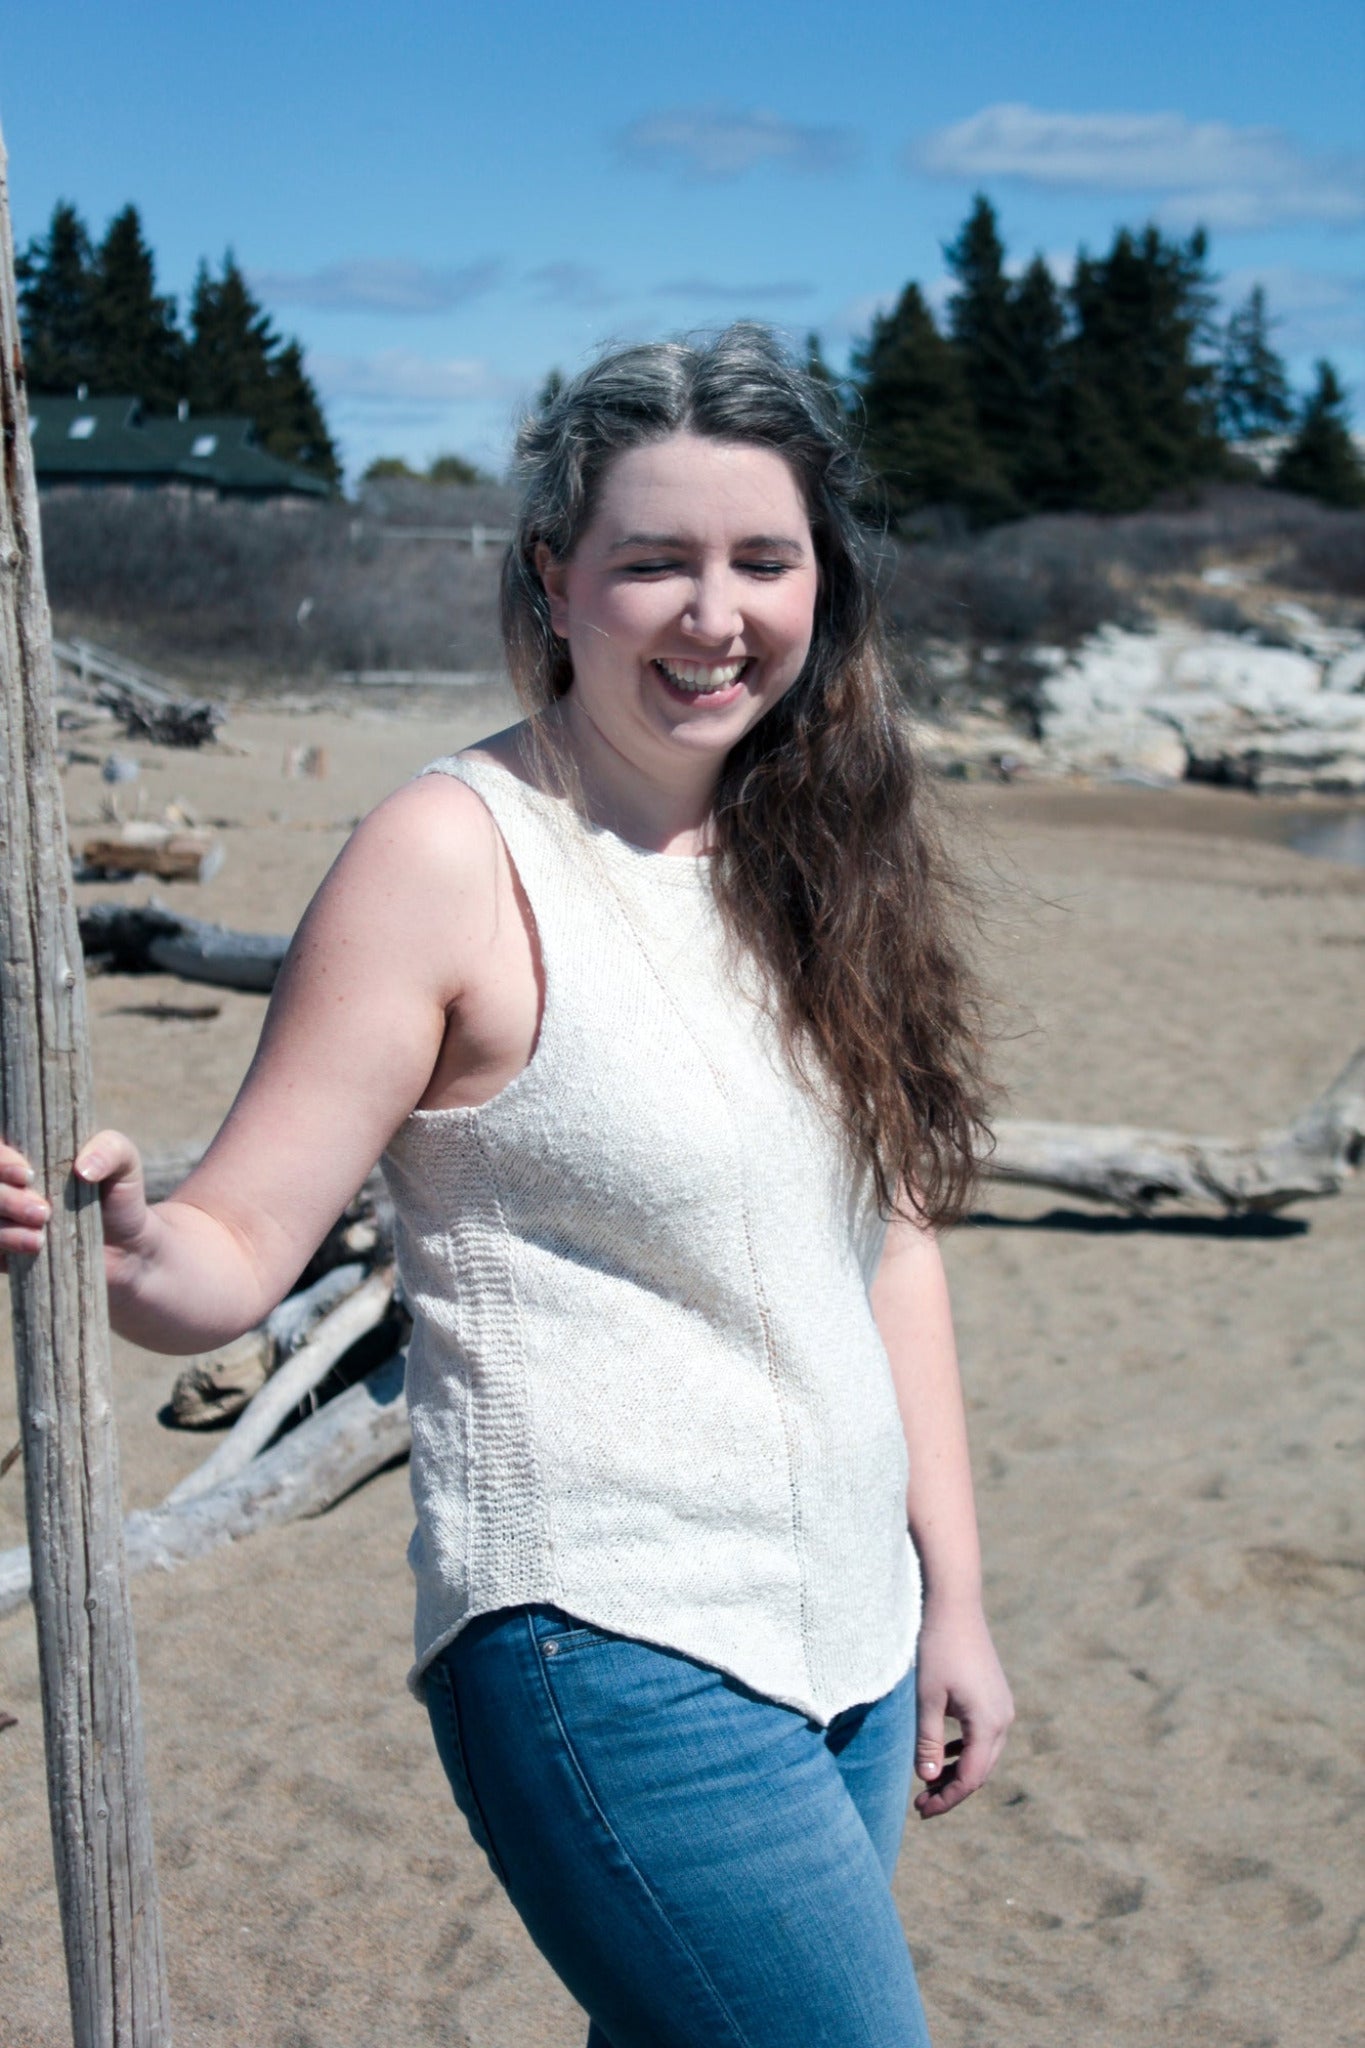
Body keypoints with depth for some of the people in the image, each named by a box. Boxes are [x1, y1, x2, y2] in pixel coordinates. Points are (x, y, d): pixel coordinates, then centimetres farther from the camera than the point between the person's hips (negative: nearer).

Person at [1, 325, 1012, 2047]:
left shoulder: (816, 850, 7)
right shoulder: (454, 855, -12)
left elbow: (889, 1239, 11)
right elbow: (241, 1245, -14)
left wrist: (951, 1591, 11)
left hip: (849, 1633, 7)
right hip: (611, 1650, -6)